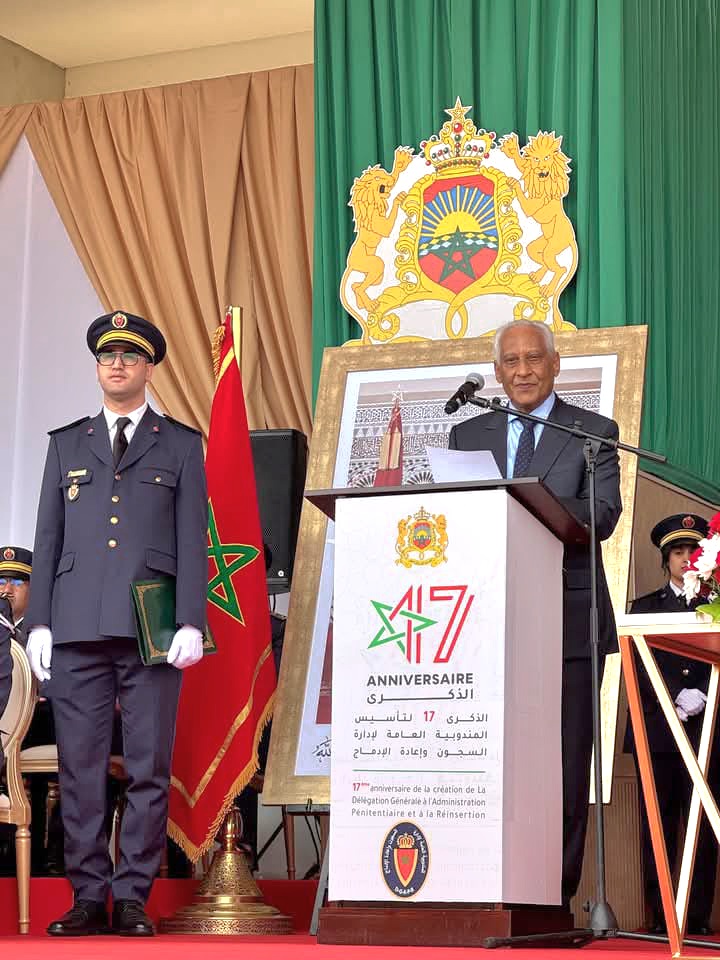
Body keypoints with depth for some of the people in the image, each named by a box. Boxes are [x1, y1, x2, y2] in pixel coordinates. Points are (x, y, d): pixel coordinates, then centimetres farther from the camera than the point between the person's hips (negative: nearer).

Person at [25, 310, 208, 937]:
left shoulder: (180, 445, 12)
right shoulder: (66, 444, 18)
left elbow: (193, 541, 6)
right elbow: (48, 539, 14)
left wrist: (191, 624, -5)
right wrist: (39, 622, 5)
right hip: (77, 628, 2)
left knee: (149, 769, -1)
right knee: (80, 769, 1)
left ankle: (133, 897, 5)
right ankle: (88, 897, 8)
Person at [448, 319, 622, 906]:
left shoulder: (594, 432, 7)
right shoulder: (468, 435, 17)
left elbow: (603, 514, -7)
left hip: (568, 620, -2)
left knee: (565, 762, -3)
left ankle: (556, 896, 2)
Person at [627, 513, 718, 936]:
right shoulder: (645, 607, 16)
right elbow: (639, 667, 4)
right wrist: (678, 697, -9)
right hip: (657, 730, 1)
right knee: (657, 827, -2)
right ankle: (659, 919, -1)